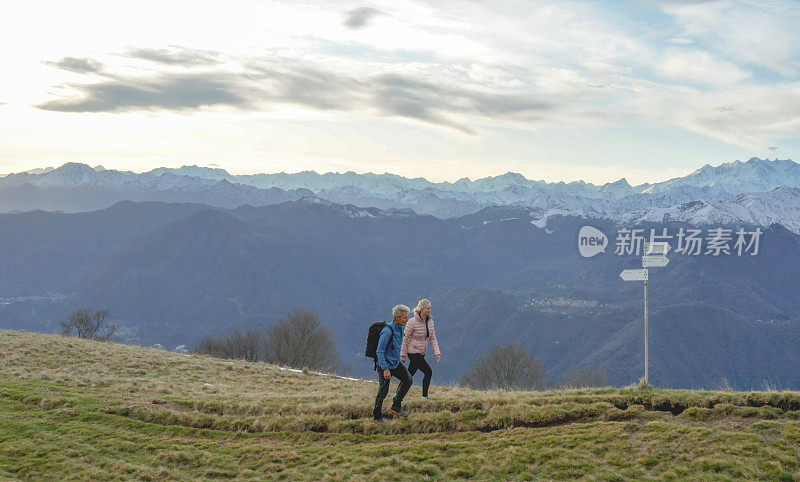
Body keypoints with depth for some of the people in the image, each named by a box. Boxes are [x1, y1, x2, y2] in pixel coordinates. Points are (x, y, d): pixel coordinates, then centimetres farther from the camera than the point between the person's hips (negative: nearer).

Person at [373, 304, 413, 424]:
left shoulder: (400, 328, 4)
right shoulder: (387, 331, -25)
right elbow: (380, 351, -25)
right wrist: (385, 369, -28)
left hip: (395, 363, 9)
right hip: (385, 364, -9)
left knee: (408, 380, 5)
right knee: (383, 391, -6)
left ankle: (396, 406, 15)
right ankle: (377, 417, 7)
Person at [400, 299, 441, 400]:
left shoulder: (430, 321, 4)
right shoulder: (412, 322, -16)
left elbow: (433, 338, 7)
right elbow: (405, 338, -11)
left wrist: (437, 353, -4)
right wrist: (403, 355, -9)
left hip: (421, 353, 7)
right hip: (414, 352, -7)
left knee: (410, 374, 10)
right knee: (428, 372, -9)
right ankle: (424, 396, 3)